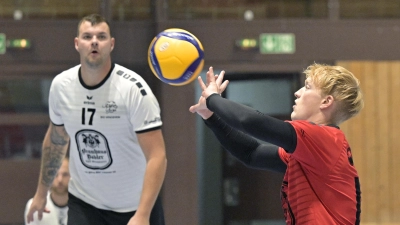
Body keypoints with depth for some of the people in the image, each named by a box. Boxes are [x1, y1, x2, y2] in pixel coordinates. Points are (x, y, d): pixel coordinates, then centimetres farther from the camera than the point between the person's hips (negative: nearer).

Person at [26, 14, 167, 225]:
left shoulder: (134, 88, -19)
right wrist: (41, 192, 20)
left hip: (136, 206, -3)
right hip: (83, 203, 3)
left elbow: (157, 156, -24)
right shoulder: (60, 85, -5)